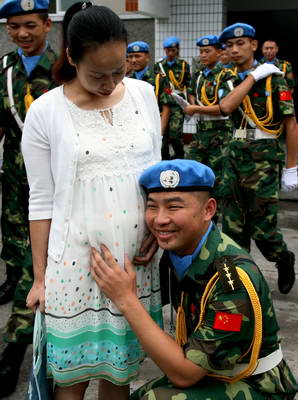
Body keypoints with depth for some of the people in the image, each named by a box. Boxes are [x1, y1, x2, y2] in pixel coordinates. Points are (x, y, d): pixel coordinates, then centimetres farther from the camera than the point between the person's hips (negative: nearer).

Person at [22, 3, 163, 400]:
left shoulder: (143, 93, 2)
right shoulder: (45, 111, -7)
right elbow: (42, 201, -3)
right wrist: (40, 277, 0)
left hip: (137, 256, 3)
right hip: (76, 261, -2)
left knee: (121, 365, 14)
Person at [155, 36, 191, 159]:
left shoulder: (184, 65, 7)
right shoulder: (158, 65, 11)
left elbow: (188, 87, 9)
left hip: (177, 104, -2)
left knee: (174, 133, -15)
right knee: (163, 134, 3)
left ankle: (179, 155, 8)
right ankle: (164, 160, 15)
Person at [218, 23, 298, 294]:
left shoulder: (272, 78, -6)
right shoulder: (231, 80, 9)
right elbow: (226, 107, -13)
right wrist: (252, 76, -13)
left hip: (264, 156, -5)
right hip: (236, 154, 6)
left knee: (262, 226, -2)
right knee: (233, 224, 8)